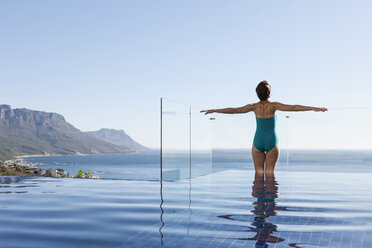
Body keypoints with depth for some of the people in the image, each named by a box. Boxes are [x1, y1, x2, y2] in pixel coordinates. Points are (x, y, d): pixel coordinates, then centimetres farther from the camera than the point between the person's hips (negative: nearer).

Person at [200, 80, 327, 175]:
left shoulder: (254, 107, -5)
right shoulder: (273, 106, -10)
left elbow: (233, 110, -4)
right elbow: (293, 107, -15)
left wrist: (213, 110, 3)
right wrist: (315, 108, -14)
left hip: (258, 142, 1)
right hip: (272, 143, -1)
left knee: (259, 172, 8)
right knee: (269, 172, 6)